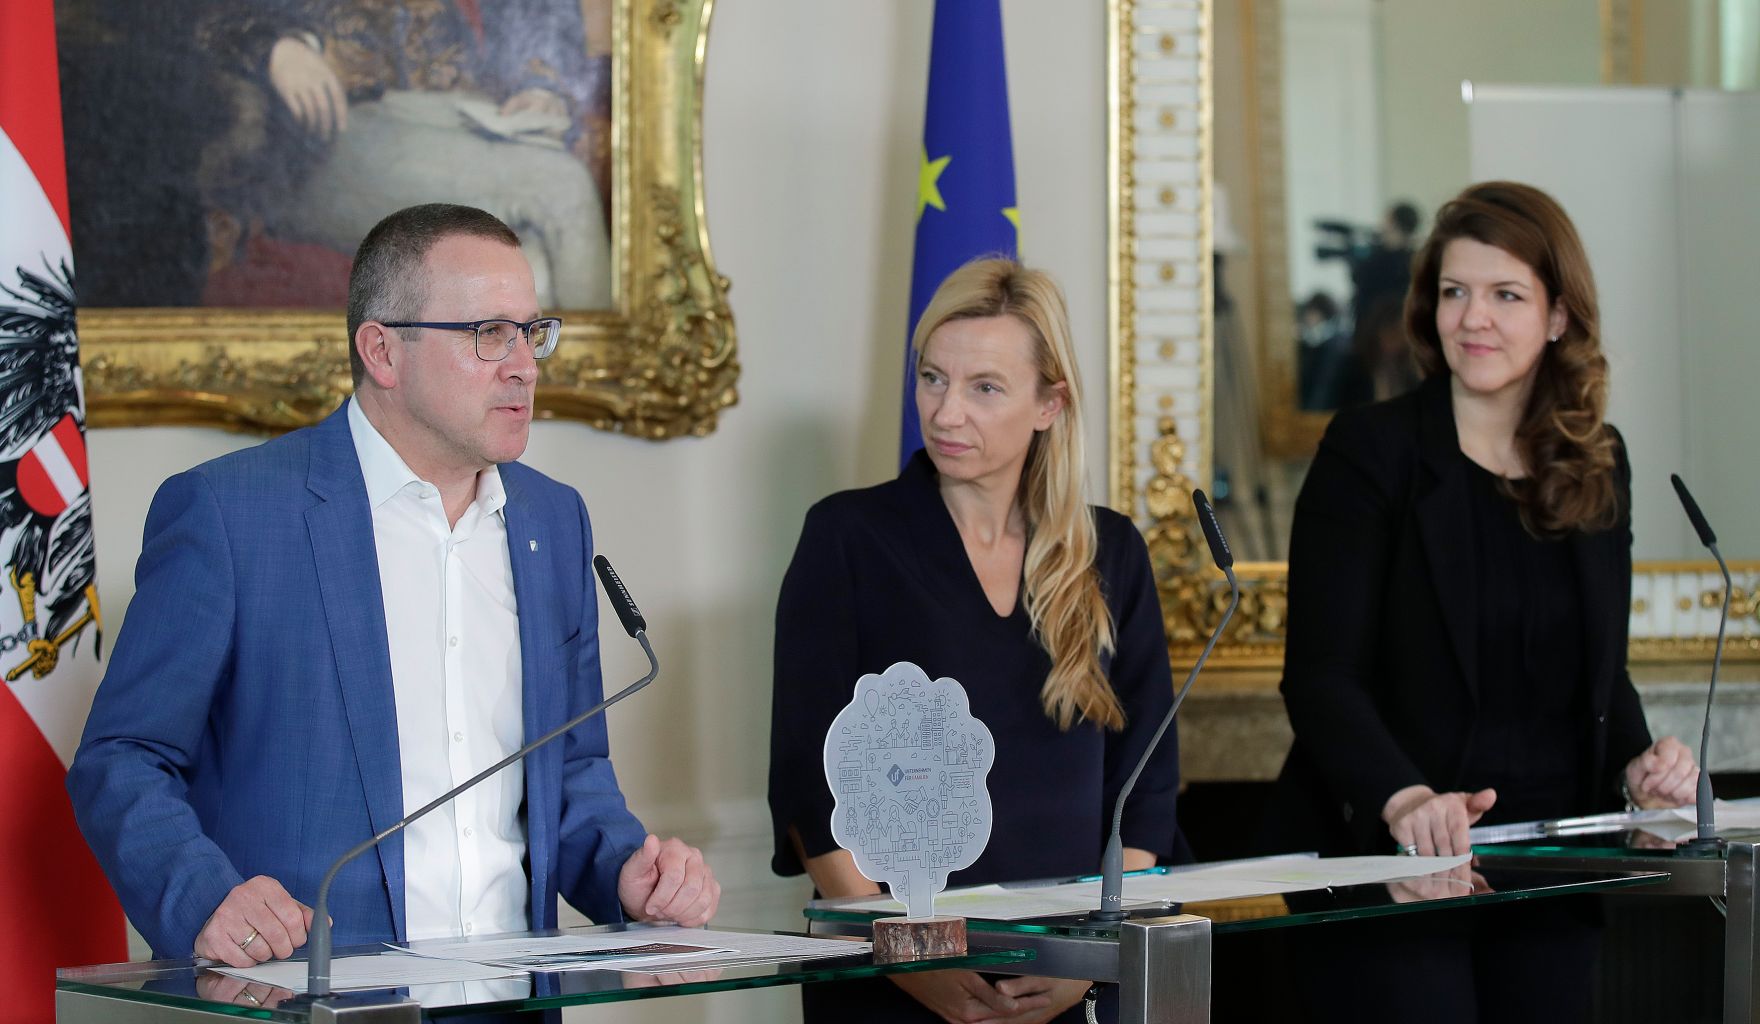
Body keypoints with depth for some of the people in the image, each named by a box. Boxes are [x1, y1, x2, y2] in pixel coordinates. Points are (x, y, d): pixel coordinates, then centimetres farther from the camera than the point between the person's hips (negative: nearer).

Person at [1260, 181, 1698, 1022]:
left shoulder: (1598, 464, 10)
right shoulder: (1371, 451, -6)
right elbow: (1320, 675, -13)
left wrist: (1637, 762, -3)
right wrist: (1402, 798, -30)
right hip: (1389, 858, -5)